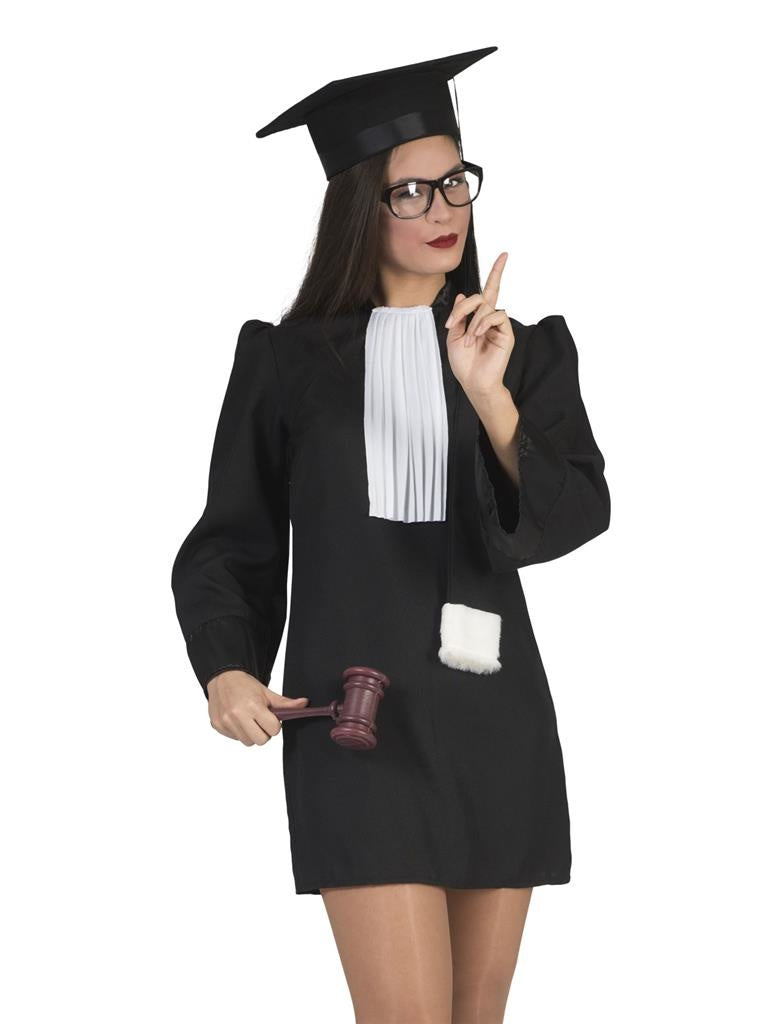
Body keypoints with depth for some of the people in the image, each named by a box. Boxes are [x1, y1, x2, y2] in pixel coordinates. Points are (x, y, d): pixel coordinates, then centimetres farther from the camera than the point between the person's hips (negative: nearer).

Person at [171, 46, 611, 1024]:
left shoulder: (528, 350, 8)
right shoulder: (288, 360, 4)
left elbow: (578, 512, -7)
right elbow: (230, 543, 7)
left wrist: (490, 395, -22)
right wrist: (227, 670, -11)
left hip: (495, 719, 3)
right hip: (356, 721, -3)